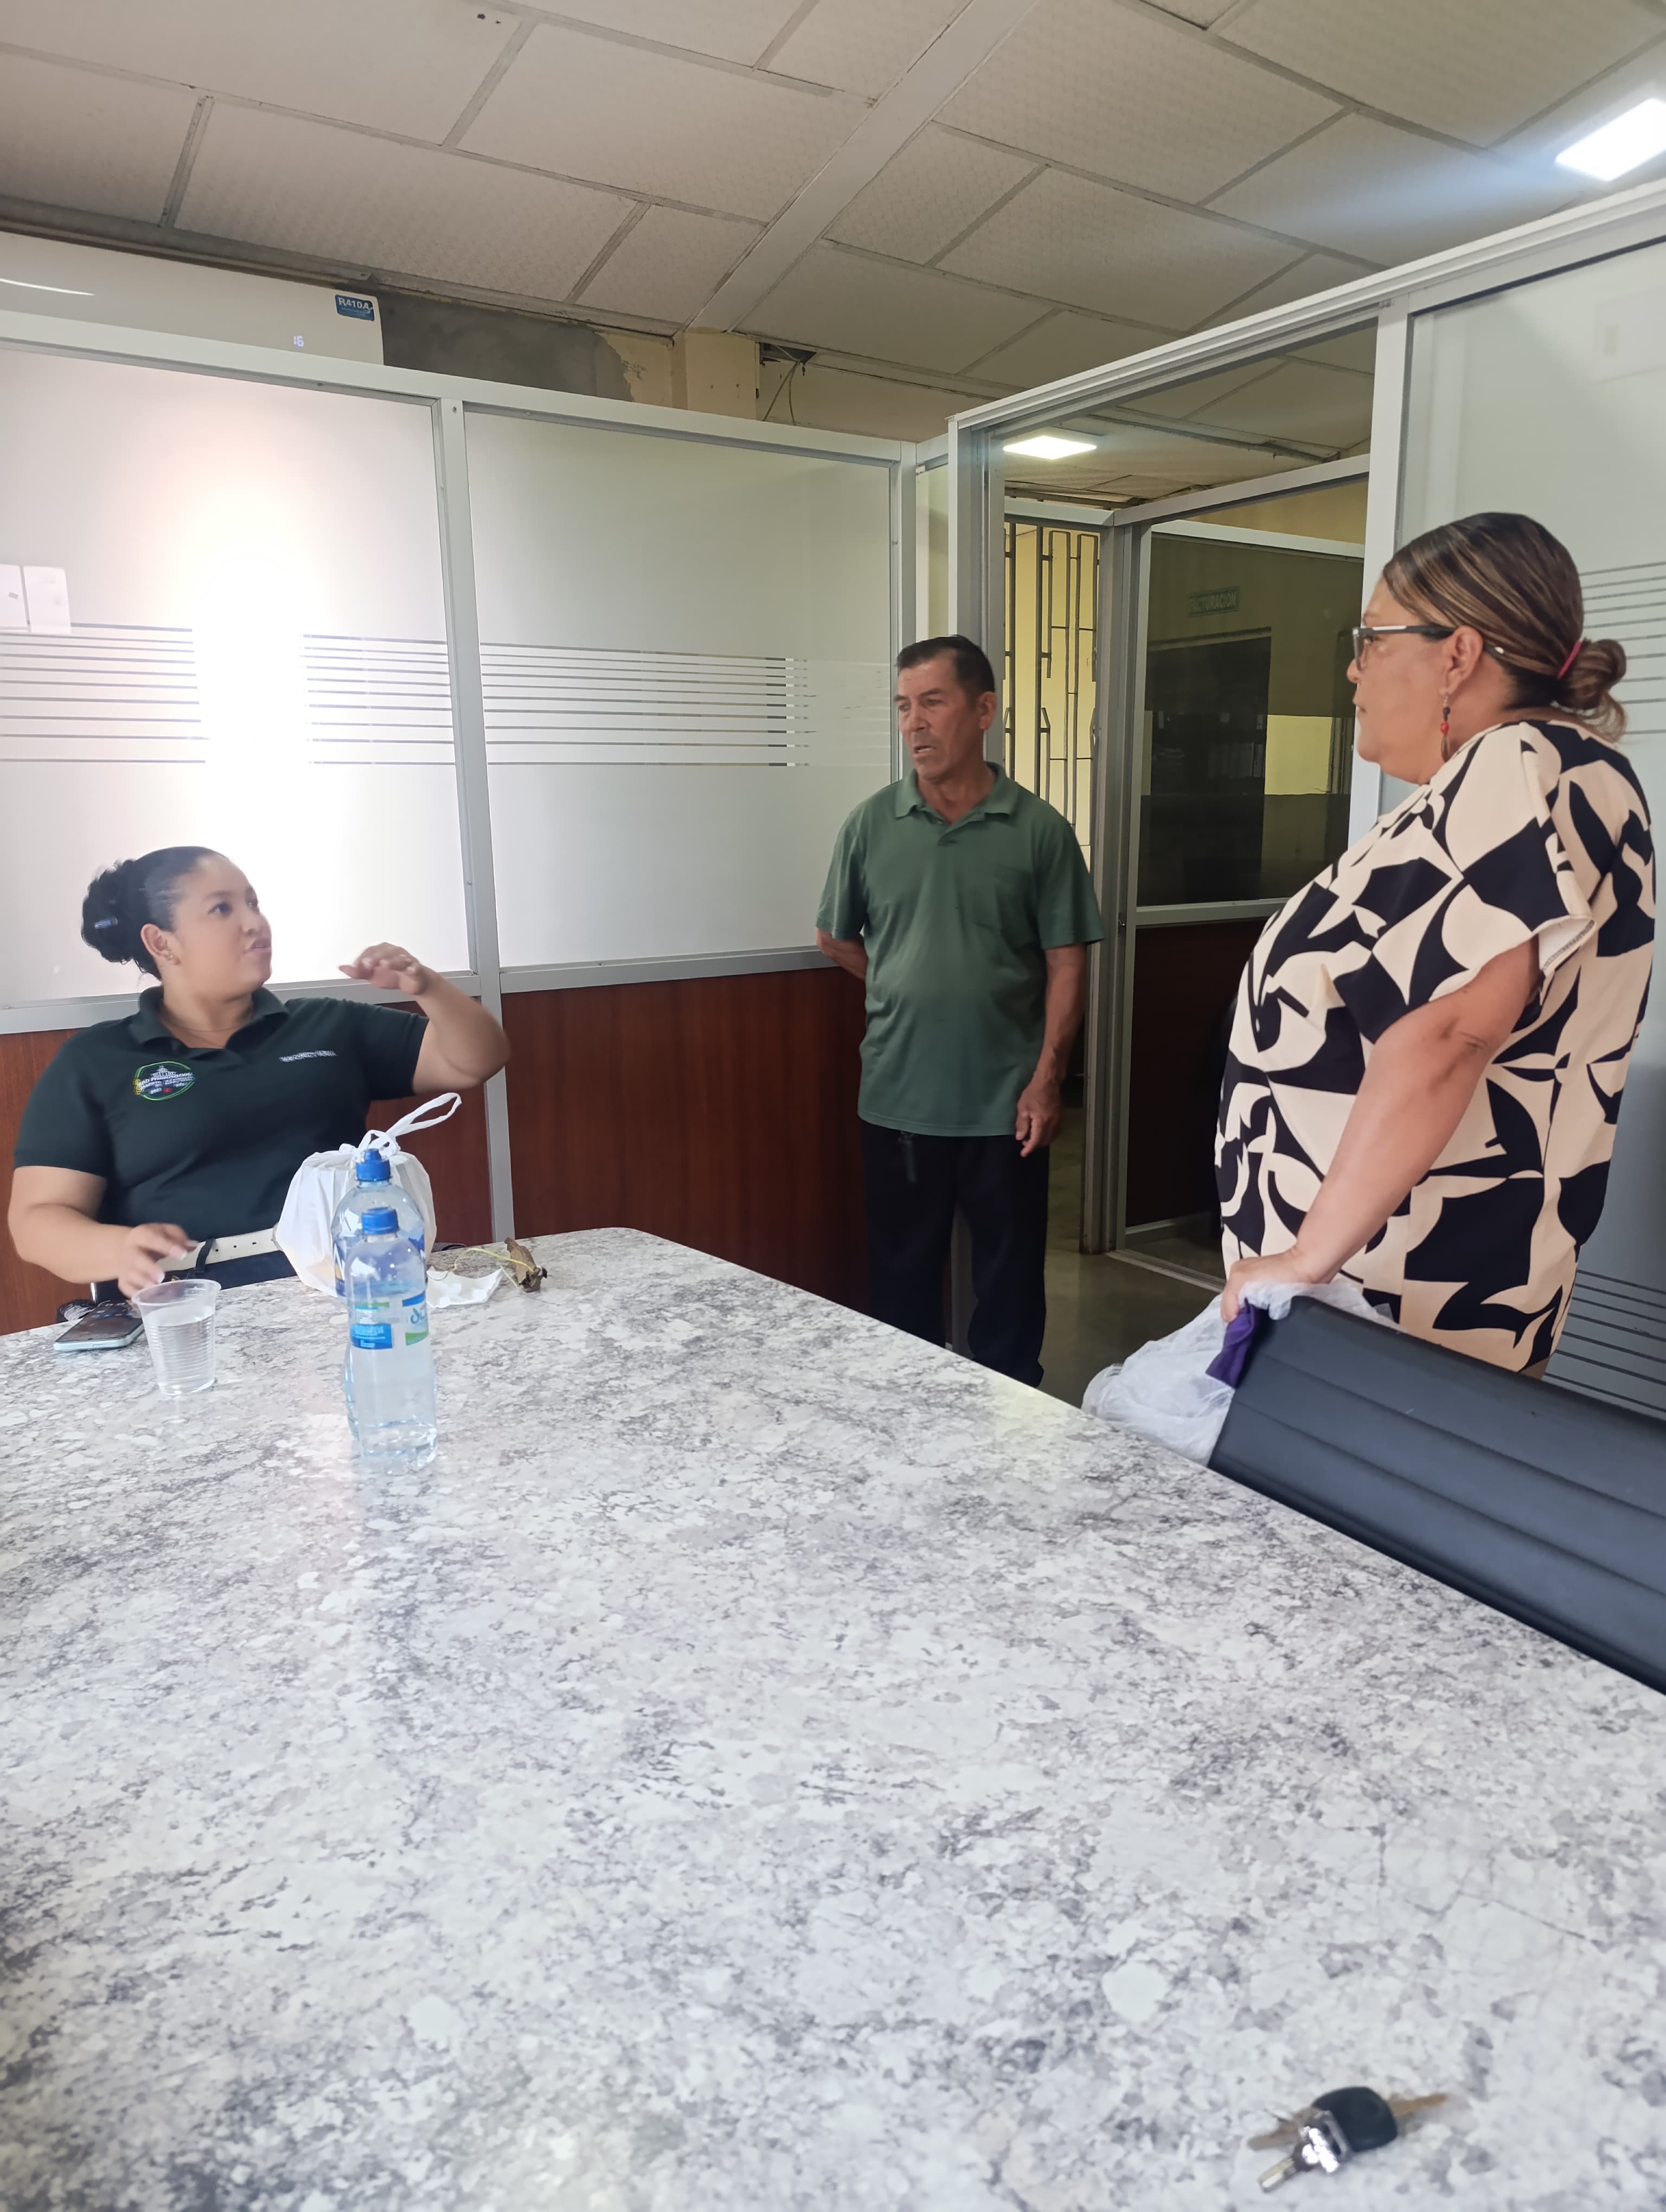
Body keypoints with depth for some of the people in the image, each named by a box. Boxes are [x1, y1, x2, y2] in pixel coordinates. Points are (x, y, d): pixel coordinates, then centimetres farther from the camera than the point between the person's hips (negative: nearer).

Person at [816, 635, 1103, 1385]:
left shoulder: (1040, 830, -4)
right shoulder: (871, 825, 1)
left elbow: (1066, 963, -3)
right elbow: (835, 938, 12)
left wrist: (1046, 1078, -9)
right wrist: (907, 993, 11)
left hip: (1005, 1104, -1)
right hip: (898, 1100, 2)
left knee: (1011, 1275, 11)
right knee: (902, 1275, 13)